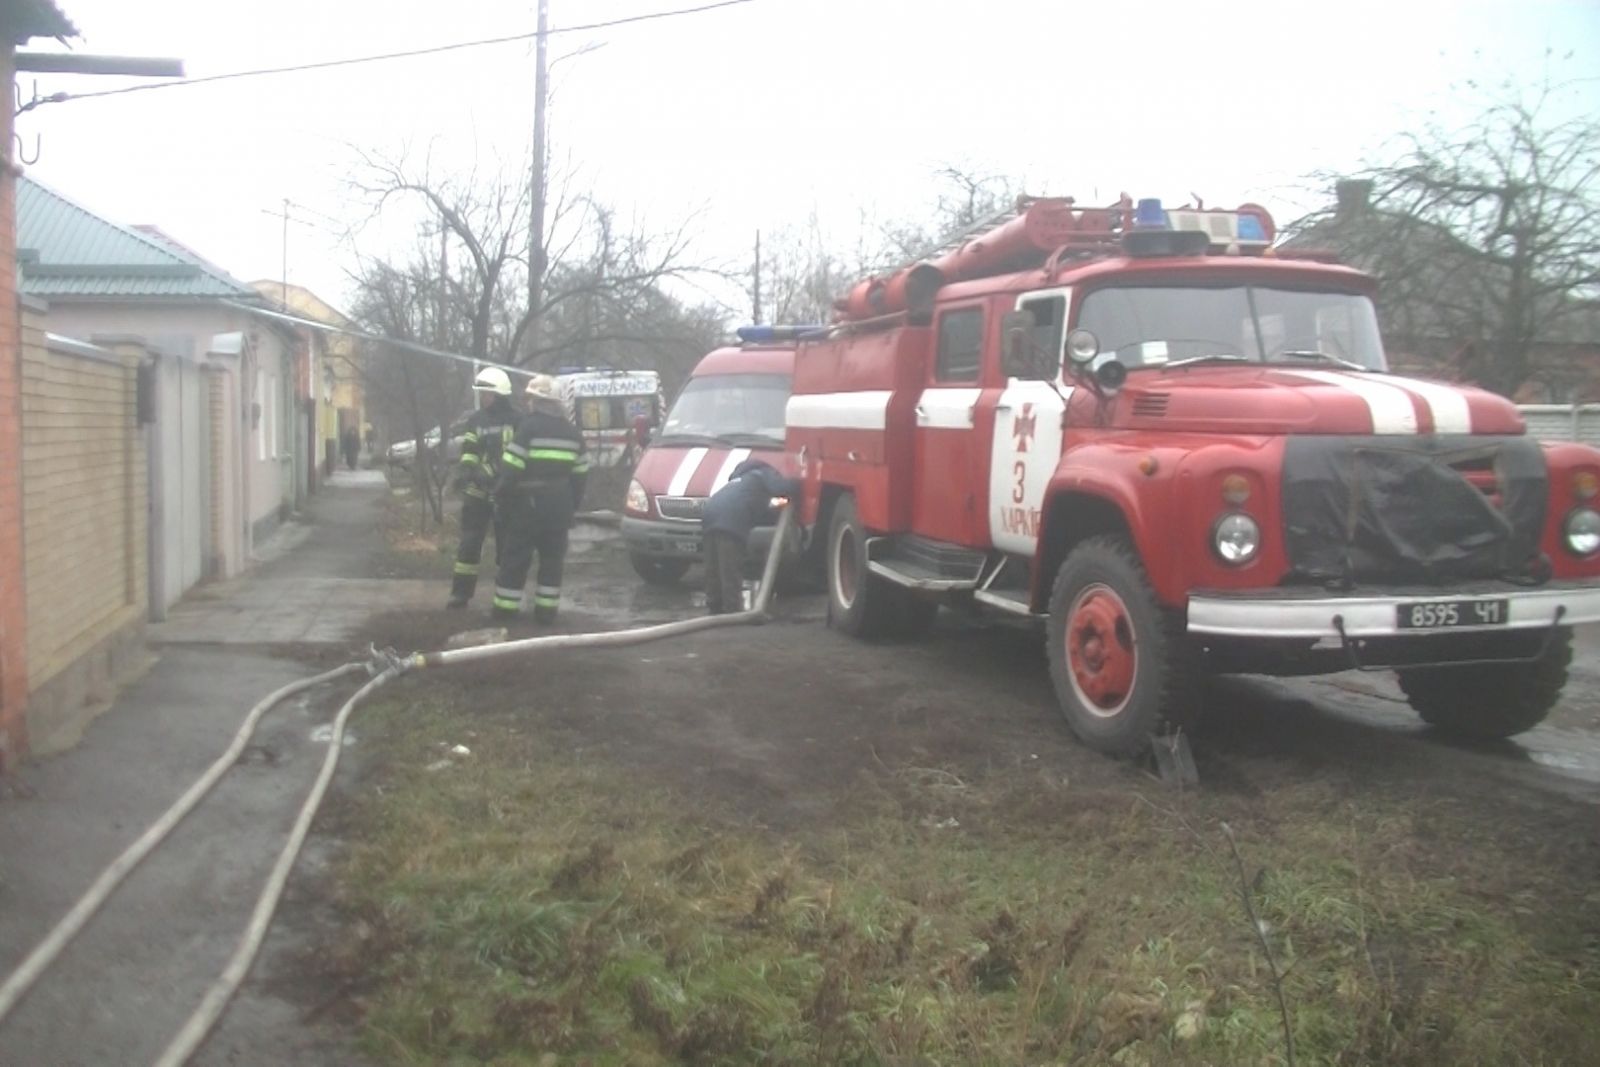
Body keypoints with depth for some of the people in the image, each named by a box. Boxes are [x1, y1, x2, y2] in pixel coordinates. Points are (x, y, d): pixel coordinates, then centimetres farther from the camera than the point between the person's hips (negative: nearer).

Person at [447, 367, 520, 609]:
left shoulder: (516, 420, -6)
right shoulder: (475, 419, 8)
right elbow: (468, 452, 7)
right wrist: (464, 470, -13)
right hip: (478, 491, 4)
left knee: (507, 545, 5)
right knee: (469, 542, 5)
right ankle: (461, 592, 12)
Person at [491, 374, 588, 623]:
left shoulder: (529, 427, -10)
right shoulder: (572, 432, 11)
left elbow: (511, 468, -14)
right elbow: (580, 474, 12)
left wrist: (501, 499, -6)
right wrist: (572, 504, 18)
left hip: (529, 503, -5)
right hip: (560, 506, 5)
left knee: (516, 557, 3)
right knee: (552, 558, 11)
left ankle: (506, 608, 7)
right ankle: (546, 609, 11)